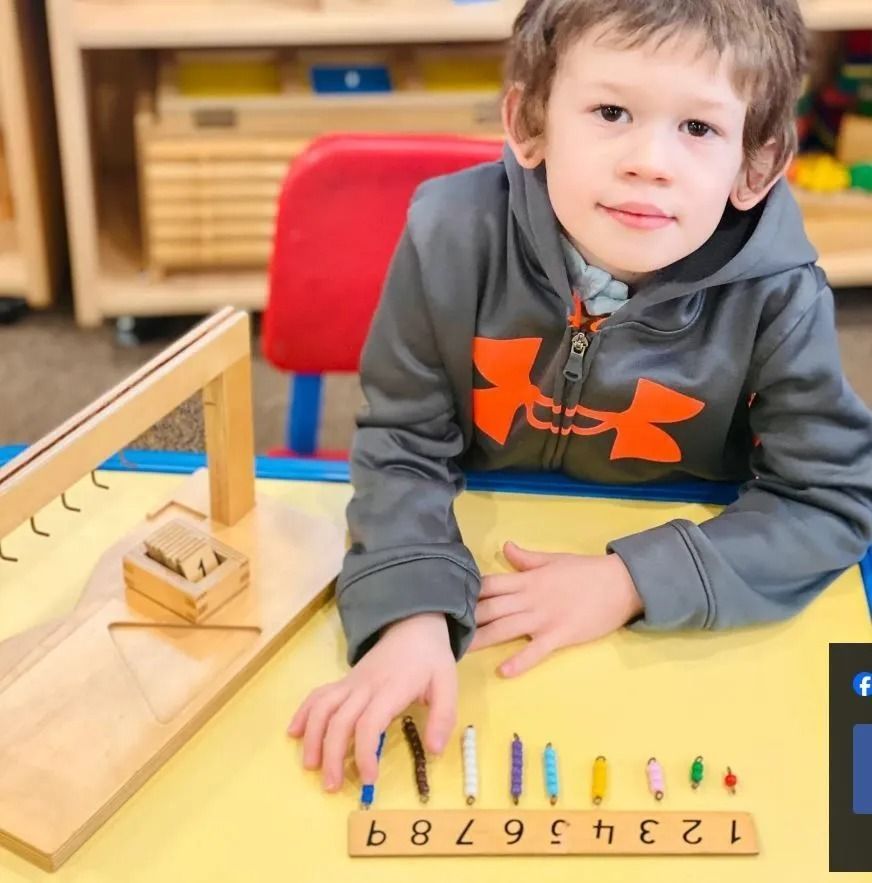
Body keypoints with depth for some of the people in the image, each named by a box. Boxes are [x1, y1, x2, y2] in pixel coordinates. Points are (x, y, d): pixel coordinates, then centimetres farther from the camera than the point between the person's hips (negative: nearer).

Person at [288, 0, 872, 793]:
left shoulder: (777, 296, -21)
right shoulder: (455, 236, -20)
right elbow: (405, 446, -12)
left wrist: (633, 582, -24)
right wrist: (414, 614, -30)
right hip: (480, 576, -1)